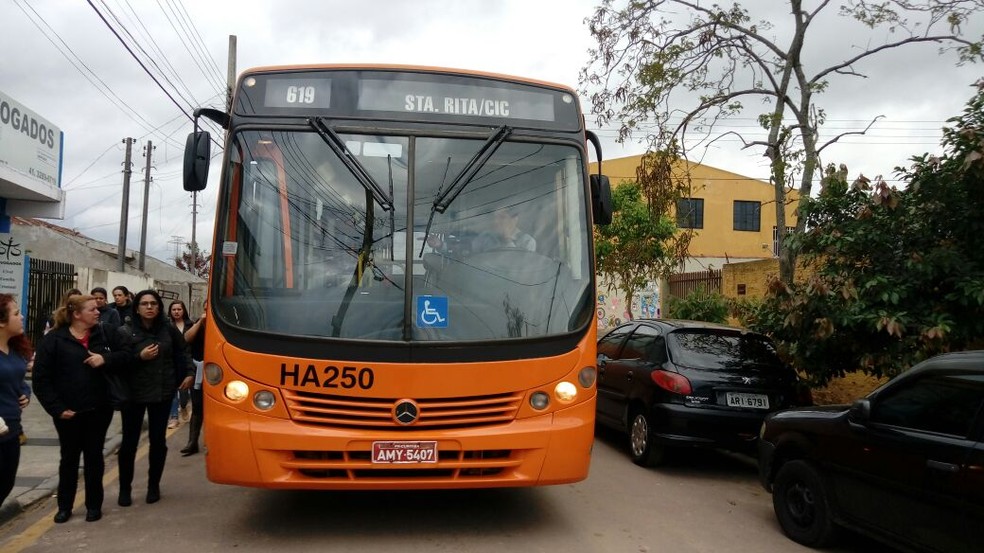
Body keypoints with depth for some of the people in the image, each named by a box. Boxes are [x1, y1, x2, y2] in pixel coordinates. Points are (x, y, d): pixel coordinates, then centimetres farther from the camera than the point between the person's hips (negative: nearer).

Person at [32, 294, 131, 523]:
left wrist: (105, 359, -16)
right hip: (68, 412, -2)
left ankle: (94, 505, 23)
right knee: (69, 458, 11)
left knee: (94, 456, 10)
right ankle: (64, 506, 27)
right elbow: (41, 379, -7)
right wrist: (56, 408, -13)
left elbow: (127, 356, 4)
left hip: (99, 409, 2)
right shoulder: (53, 339, -7)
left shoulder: (105, 333, 1)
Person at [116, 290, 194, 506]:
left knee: (158, 440, 8)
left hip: (162, 393, 2)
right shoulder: (125, 332, -6)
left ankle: (153, 486, 23)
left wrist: (189, 373, 4)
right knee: (129, 442, 3)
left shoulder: (169, 330, 2)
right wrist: (140, 357, -22)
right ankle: (125, 488, 18)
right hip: (133, 393, -2)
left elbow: (181, 353, 15)